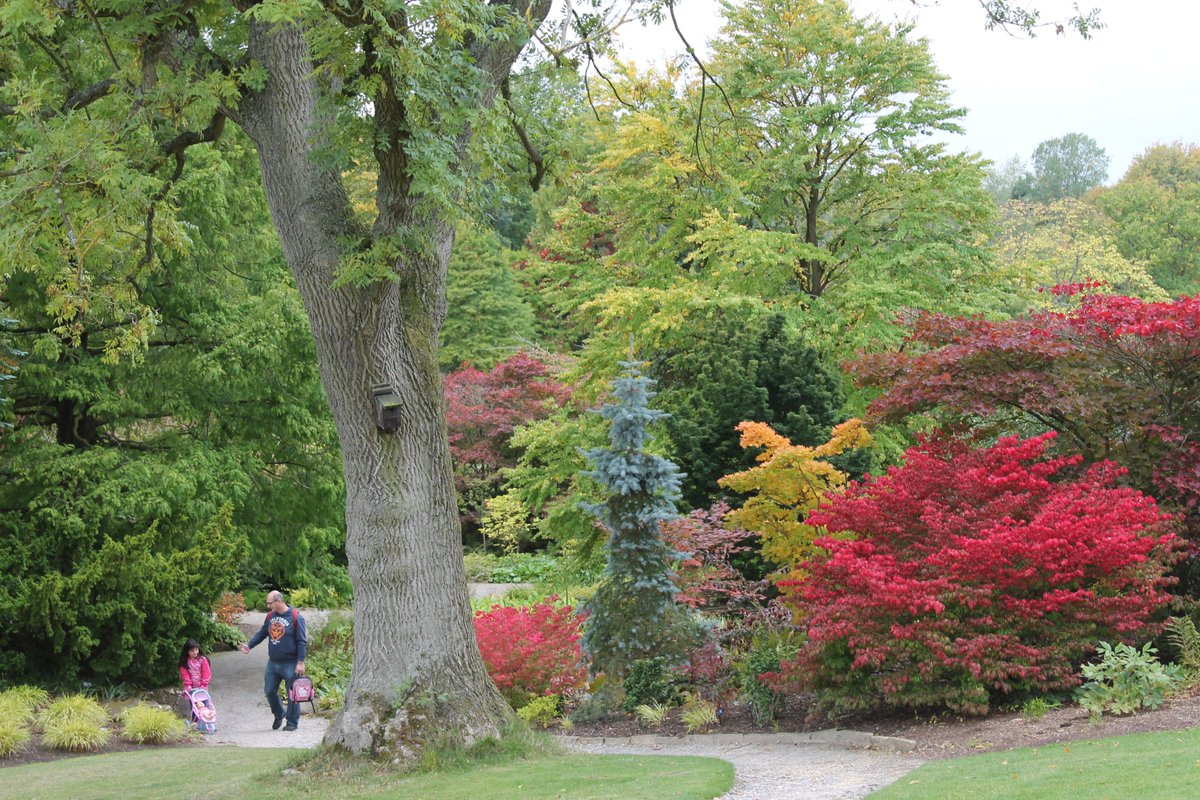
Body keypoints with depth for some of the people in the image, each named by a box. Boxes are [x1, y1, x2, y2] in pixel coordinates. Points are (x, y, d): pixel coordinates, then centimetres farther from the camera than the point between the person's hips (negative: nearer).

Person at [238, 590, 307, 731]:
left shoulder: (296, 617, -12)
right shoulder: (270, 616, 7)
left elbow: (302, 642, -12)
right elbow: (262, 633, 19)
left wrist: (300, 662, -15)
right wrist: (249, 645, 6)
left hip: (290, 664, -6)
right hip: (273, 662, 6)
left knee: (292, 694, 1)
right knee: (269, 690, 8)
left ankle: (292, 722, 12)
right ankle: (278, 715, 30)